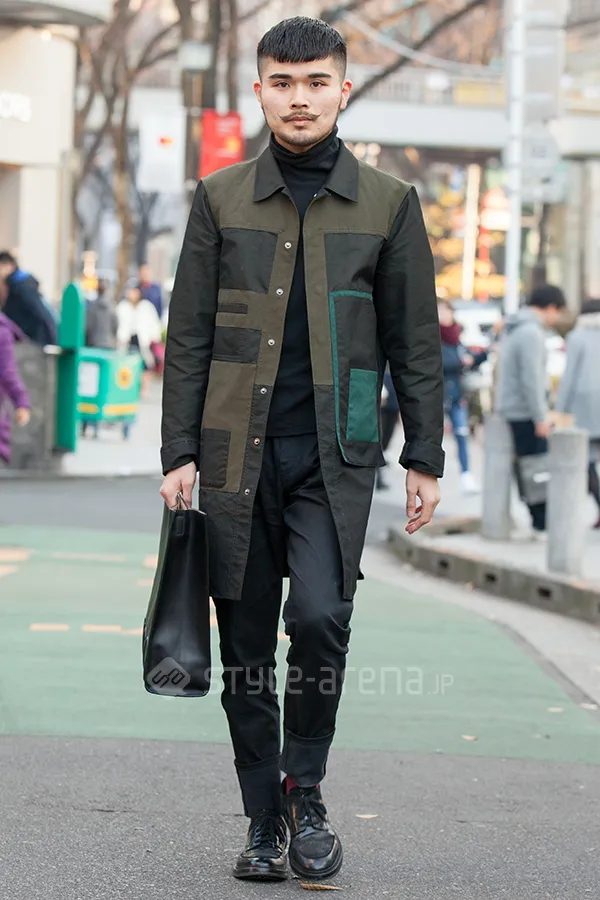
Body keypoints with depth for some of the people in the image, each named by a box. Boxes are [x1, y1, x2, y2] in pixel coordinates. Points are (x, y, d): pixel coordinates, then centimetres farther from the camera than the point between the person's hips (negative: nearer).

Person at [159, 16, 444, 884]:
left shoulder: (388, 203, 6)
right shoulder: (221, 199, 7)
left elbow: (416, 343, 8)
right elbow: (188, 336, 7)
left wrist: (426, 458, 4)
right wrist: (179, 452, 1)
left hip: (335, 455, -1)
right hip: (238, 454, 2)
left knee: (320, 617, -18)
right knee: (246, 645, 4)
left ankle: (305, 790, 3)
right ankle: (265, 820, 16)